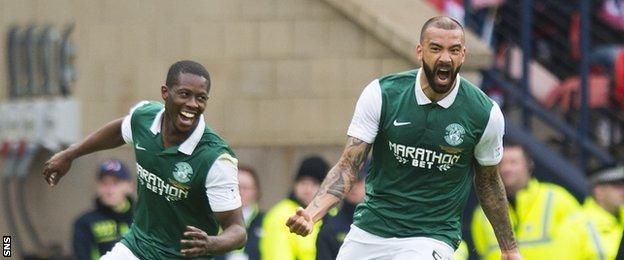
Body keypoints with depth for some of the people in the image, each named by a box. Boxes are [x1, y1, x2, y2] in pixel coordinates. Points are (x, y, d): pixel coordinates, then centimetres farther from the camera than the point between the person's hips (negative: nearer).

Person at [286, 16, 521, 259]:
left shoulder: (485, 114, -8)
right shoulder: (381, 94, -8)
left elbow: (488, 182, 8)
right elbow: (348, 166, -7)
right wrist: (311, 213, -23)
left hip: (431, 237, -2)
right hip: (369, 230, 2)